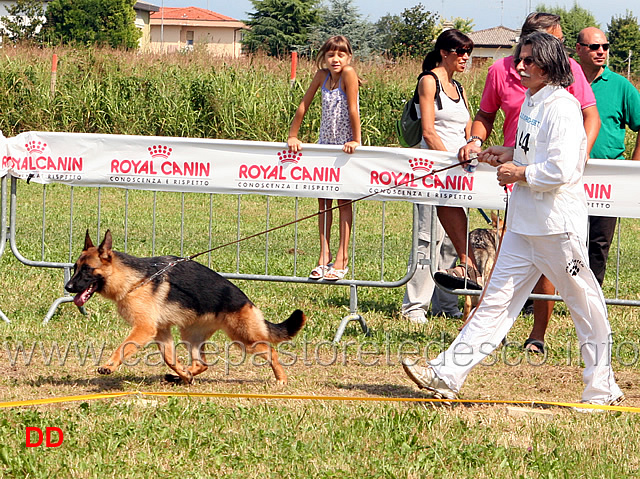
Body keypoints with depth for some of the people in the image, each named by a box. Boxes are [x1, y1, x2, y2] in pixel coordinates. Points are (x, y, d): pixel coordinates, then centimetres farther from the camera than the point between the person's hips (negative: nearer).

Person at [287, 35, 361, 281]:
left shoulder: (348, 74, -16)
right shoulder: (322, 76, -2)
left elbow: (353, 108, -19)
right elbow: (304, 105, 2)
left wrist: (356, 140, -20)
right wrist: (292, 136, 1)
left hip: (346, 146, -5)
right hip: (326, 143, 5)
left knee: (344, 201, -1)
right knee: (324, 201, 5)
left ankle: (341, 259, 0)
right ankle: (324, 258, 9)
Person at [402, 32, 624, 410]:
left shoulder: (561, 107, -17)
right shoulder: (532, 101, 12)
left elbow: (561, 169, -25)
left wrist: (520, 173, -12)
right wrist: (511, 154, 12)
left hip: (558, 224, -9)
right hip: (524, 223, 9)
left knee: (586, 307, 4)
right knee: (498, 299, 5)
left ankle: (602, 388, 14)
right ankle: (447, 376, 1)